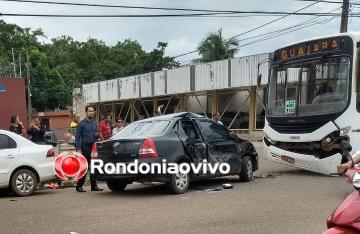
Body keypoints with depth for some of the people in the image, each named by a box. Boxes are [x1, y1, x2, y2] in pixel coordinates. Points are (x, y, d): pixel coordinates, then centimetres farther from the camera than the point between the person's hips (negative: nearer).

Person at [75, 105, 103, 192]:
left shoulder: (94, 123, 15)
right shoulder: (81, 123, -2)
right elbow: (77, 137, -5)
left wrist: (97, 135, -1)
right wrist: (78, 149, -14)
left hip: (93, 146, 5)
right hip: (85, 147, -5)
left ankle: (94, 186, 11)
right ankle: (79, 186, 5)